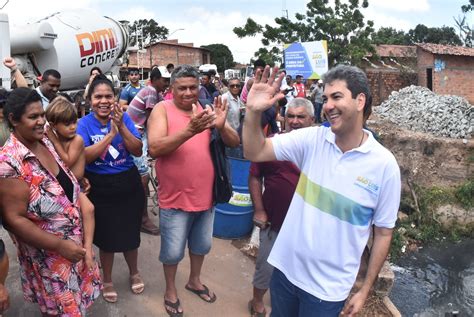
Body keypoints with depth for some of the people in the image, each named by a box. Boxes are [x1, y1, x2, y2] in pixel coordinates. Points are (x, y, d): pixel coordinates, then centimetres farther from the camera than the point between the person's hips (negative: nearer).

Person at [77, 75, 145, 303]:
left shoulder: (124, 117, -4)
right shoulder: (84, 124, -9)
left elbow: (138, 151, -10)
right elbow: (84, 157, -21)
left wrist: (121, 127, -23)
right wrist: (110, 134, -27)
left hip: (128, 185, 2)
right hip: (100, 189, -2)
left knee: (130, 233, 16)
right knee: (106, 237, 11)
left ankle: (134, 272, 42)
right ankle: (107, 280, 36)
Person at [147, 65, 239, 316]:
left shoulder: (206, 109, 0)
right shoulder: (162, 110, -11)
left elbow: (235, 143, -5)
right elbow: (154, 149, -26)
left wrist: (221, 126, -27)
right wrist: (189, 131, -38)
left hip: (205, 194, 5)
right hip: (175, 197, -4)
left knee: (202, 244, 22)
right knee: (173, 250, 10)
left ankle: (194, 280, 47)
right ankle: (170, 290, 36)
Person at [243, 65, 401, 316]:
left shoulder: (384, 164, -12)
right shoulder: (311, 139, -7)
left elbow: (383, 232, -5)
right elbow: (255, 153, -10)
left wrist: (365, 290, -1)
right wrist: (253, 111, -27)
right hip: (286, 269, 3)